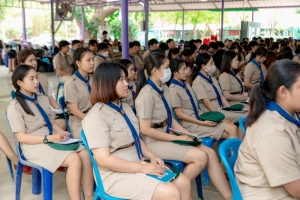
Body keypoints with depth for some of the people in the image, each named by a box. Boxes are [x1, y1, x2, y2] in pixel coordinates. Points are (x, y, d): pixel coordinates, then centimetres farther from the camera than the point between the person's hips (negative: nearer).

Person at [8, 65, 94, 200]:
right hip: (34, 146, -6)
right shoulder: (15, 107, -8)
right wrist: (49, 138, -21)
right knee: (75, 159, -28)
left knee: (85, 154, -20)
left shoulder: (43, 99, 13)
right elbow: (21, 137, -12)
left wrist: (62, 133, -7)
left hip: (53, 139, 6)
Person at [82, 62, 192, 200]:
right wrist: (142, 168, -21)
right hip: (116, 174, -8)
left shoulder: (125, 107, 10)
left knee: (184, 183, 0)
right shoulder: (97, 116, -17)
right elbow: (104, 159, -22)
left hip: (138, 164, 9)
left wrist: (152, 157, -1)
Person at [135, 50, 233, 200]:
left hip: (167, 136, 8)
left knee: (210, 153, -5)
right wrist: (176, 138, -16)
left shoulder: (164, 88, 8)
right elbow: (145, 129, -19)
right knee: (201, 157, -18)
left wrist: (186, 133, -1)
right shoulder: (147, 94, -19)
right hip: (154, 141, -8)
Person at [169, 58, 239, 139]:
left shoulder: (186, 84, 13)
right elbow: (179, 114, -14)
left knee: (233, 128, -9)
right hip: (191, 124, -8)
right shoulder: (173, 90, -12)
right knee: (230, 133, -15)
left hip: (200, 119, 8)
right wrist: (202, 123, -15)